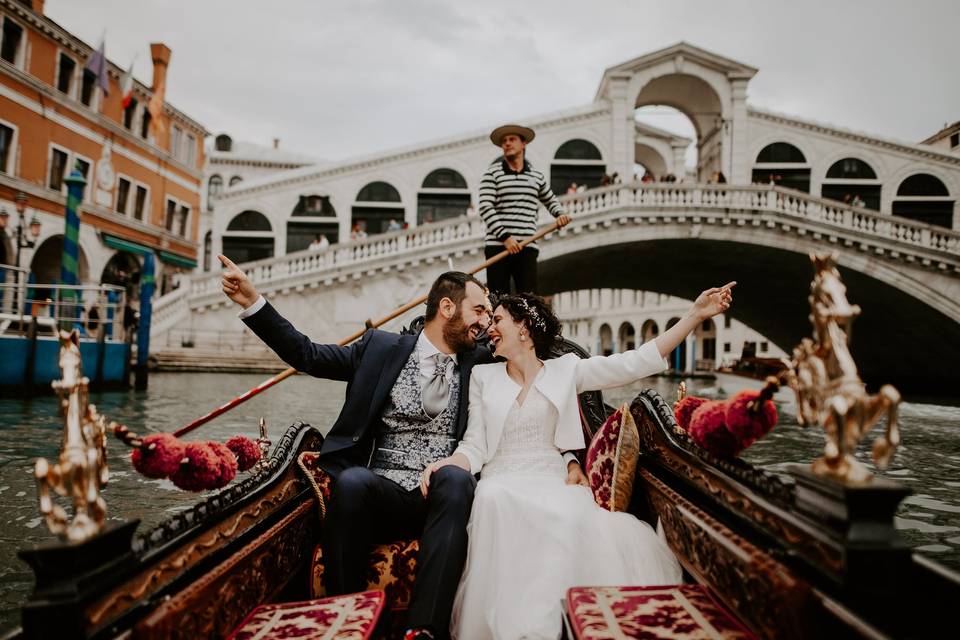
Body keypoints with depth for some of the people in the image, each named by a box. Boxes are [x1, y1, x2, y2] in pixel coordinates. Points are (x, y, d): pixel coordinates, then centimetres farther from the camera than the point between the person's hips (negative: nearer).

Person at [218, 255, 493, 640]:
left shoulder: (477, 363, 11)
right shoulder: (382, 348, 8)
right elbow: (307, 355, 9)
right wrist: (251, 301, 2)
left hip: (441, 496, 1)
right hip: (380, 495, 0)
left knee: (457, 479, -33)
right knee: (352, 481, -33)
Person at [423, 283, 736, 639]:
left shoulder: (566, 370, 10)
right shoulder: (483, 376, 13)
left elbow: (636, 363, 3)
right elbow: (476, 445, 7)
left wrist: (696, 314, -3)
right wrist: (448, 464, -16)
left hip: (553, 480, 0)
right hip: (502, 481, 1)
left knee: (573, 513, -37)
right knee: (495, 502, -37)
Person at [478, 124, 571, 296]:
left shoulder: (536, 176, 16)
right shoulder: (492, 174, 5)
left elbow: (551, 201, 31)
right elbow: (485, 208, -6)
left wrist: (560, 214, 7)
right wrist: (504, 236, -18)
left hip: (527, 247, 2)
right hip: (498, 245, -2)